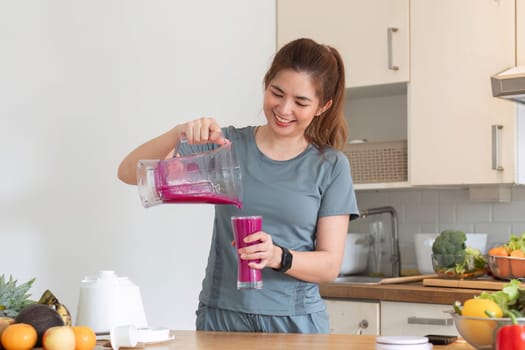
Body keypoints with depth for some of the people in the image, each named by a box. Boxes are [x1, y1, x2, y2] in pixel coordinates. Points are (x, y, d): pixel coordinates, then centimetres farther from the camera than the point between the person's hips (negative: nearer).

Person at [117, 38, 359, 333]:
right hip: (221, 317, 0)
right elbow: (130, 173, -3)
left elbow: (330, 265, -2)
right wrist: (177, 134, -21)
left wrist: (278, 256, -21)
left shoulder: (331, 166, 1)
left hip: (295, 322, 0)